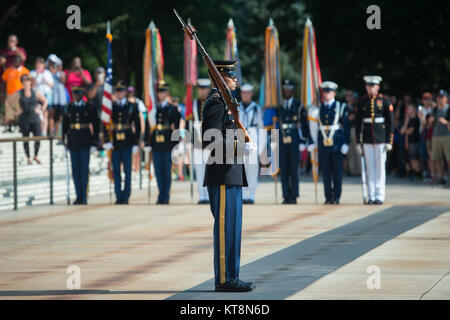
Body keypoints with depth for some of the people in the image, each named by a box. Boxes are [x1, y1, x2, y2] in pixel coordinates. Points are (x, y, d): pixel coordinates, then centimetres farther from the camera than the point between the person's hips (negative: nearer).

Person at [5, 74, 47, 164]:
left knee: (38, 138, -7)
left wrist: (41, 110, 4)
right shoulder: (18, 94, -2)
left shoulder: (36, 92, 3)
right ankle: (28, 158, 16)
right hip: (24, 120, -1)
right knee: (26, 139, 3)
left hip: (35, 119, 1)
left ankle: (36, 156, 14)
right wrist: (14, 112, -2)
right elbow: (7, 102, 5)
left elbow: (45, 101, 16)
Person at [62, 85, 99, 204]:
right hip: (73, 141, 3)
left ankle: (84, 197, -1)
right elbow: (65, 126, 11)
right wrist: (65, 142, 7)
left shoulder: (89, 108, 0)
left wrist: (94, 144, -4)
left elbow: (95, 126, 1)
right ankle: (78, 196, 7)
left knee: (84, 168, -5)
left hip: (85, 142, -2)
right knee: (75, 169, 3)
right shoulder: (68, 108, 7)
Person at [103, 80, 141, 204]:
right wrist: (107, 141, -3)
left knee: (127, 170, -1)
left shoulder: (132, 107, 3)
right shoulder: (110, 107, 7)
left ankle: (126, 196, 5)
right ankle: (118, 197, 8)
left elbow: (137, 126, 4)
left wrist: (135, 143, -2)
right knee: (116, 170, 3)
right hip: (114, 143, 2)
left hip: (127, 143, -2)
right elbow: (105, 125, 7)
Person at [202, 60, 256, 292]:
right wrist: (242, 148, -20)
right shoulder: (216, 103, -13)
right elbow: (212, 142, -21)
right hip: (223, 176, -11)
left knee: (230, 227, 12)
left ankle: (228, 277, 15)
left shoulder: (222, 102, 19)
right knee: (226, 227, -9)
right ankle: (225, 279, -7)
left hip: (230, 176, 11)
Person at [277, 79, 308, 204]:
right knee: (284, 170, 1)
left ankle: (294, 197, 0)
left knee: (294, 169, -2)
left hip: (295, 141, -3)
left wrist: (303, 142, -5)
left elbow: (304, 125, 1)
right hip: (282, 142, 3)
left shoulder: (299, 106, 3)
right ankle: (286, 197, 5)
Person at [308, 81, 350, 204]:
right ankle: (328, 197, 8)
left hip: (337, 145, -2)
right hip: (323, 144, 2)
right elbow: (313, 127, 11)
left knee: (337, 171, 0)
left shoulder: (341, 107, 3)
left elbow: (346, 127, 1)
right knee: (326, 171, 3)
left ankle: (336, 197, 6)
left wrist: (346, 143, -5)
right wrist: (312, 142, 5)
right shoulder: (318, 108, 9)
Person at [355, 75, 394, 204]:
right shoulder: (362, 102, 5)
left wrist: (389, 141, -6)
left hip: (381, 139, -2)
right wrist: (358, 142, 4)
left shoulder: (384, 101, 0)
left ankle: (380, 196, 3)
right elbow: (358, 122, 8)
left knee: (380, 167, 0)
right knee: (370, 167, 3)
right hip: (367, 139, 2)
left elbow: (390, 121, 0)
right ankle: (371, 196, 7)